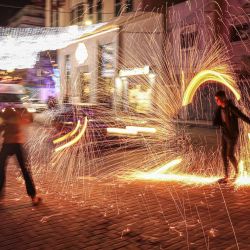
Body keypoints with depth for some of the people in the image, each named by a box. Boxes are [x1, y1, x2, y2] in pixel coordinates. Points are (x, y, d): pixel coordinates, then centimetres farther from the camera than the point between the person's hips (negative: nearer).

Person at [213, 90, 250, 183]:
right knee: (224, 155, 6)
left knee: (230, 155, -3)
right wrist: (216, 122, -16)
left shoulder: (231, 108, -21)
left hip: (232, 135, -7)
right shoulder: (220, 108, 0)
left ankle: (237, 172, 24)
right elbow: (216, 121, 6)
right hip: (224, 134, 7)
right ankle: (226, 177, 14)